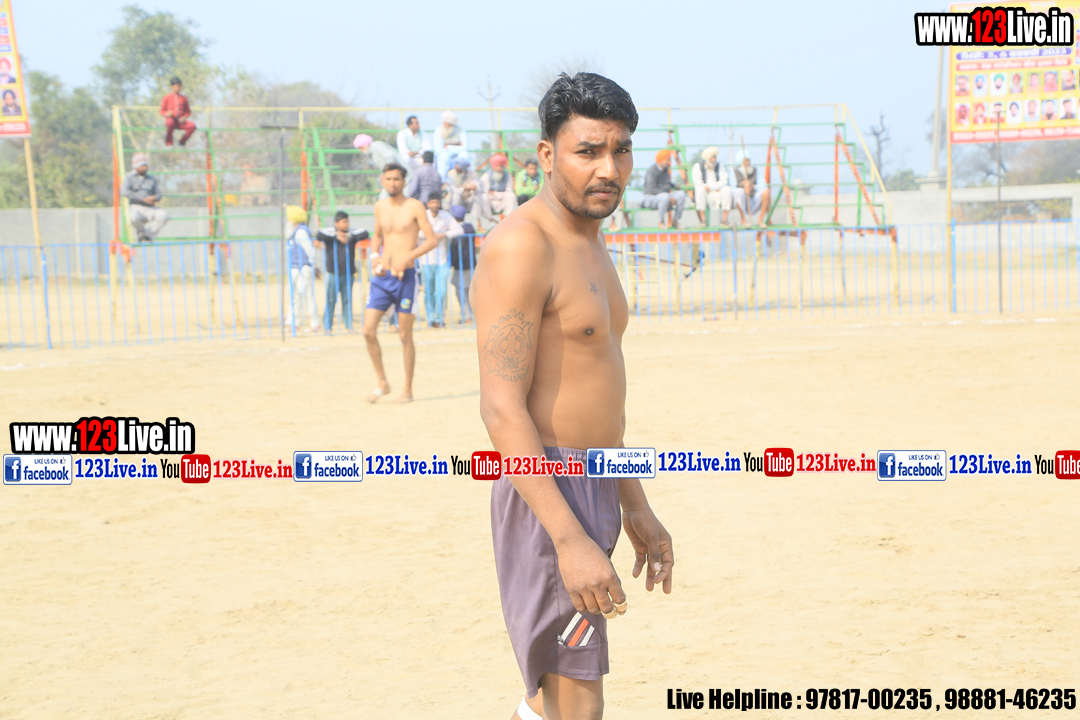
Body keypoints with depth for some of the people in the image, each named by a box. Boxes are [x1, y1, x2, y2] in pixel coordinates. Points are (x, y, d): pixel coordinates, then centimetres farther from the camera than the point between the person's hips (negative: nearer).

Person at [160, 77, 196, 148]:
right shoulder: (167, 98, 6)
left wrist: (184, 117, -6)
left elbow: (188, 111, 16)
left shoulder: (183, 98, 13)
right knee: (169, 123, -42)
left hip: (181, 121, 3)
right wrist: (167, 114, -17)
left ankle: (182, 142, -1)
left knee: (192, 126, -28)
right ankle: (169, 143, -18)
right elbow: (162, 111, 7)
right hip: (171, 118, -3)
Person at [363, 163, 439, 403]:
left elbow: (432, 239, -9)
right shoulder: (380, 207, 10)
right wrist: (375, 255, 4)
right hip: (381, 276, 5)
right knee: (368, 331, -5)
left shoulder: (415, 207, -5)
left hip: (405, 277, -5)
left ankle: (407, 390, 11)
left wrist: (407, 258, -20)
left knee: (405, 336, 1)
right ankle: (382, 382, 11)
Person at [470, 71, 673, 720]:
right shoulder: (521, 247, -17)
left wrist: (636, 508, 23)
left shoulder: (590, 245, 15)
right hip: (548, 500, -10)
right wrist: (571, 539, -28)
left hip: (591, 495, 10)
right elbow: (503, 409, -23)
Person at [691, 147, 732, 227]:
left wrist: (709, 187, -18)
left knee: (727, 189, -27)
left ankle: (724, 219, -26)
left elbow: (724, 182, -6)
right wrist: (715, 188, -12)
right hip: (703, 195, -2)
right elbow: (698, 184, -13)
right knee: (700, 189, -35)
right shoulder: (698, 167, -3)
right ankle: (703, 220, -38)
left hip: (717, 193, 2)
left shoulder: (720, 165, 4)